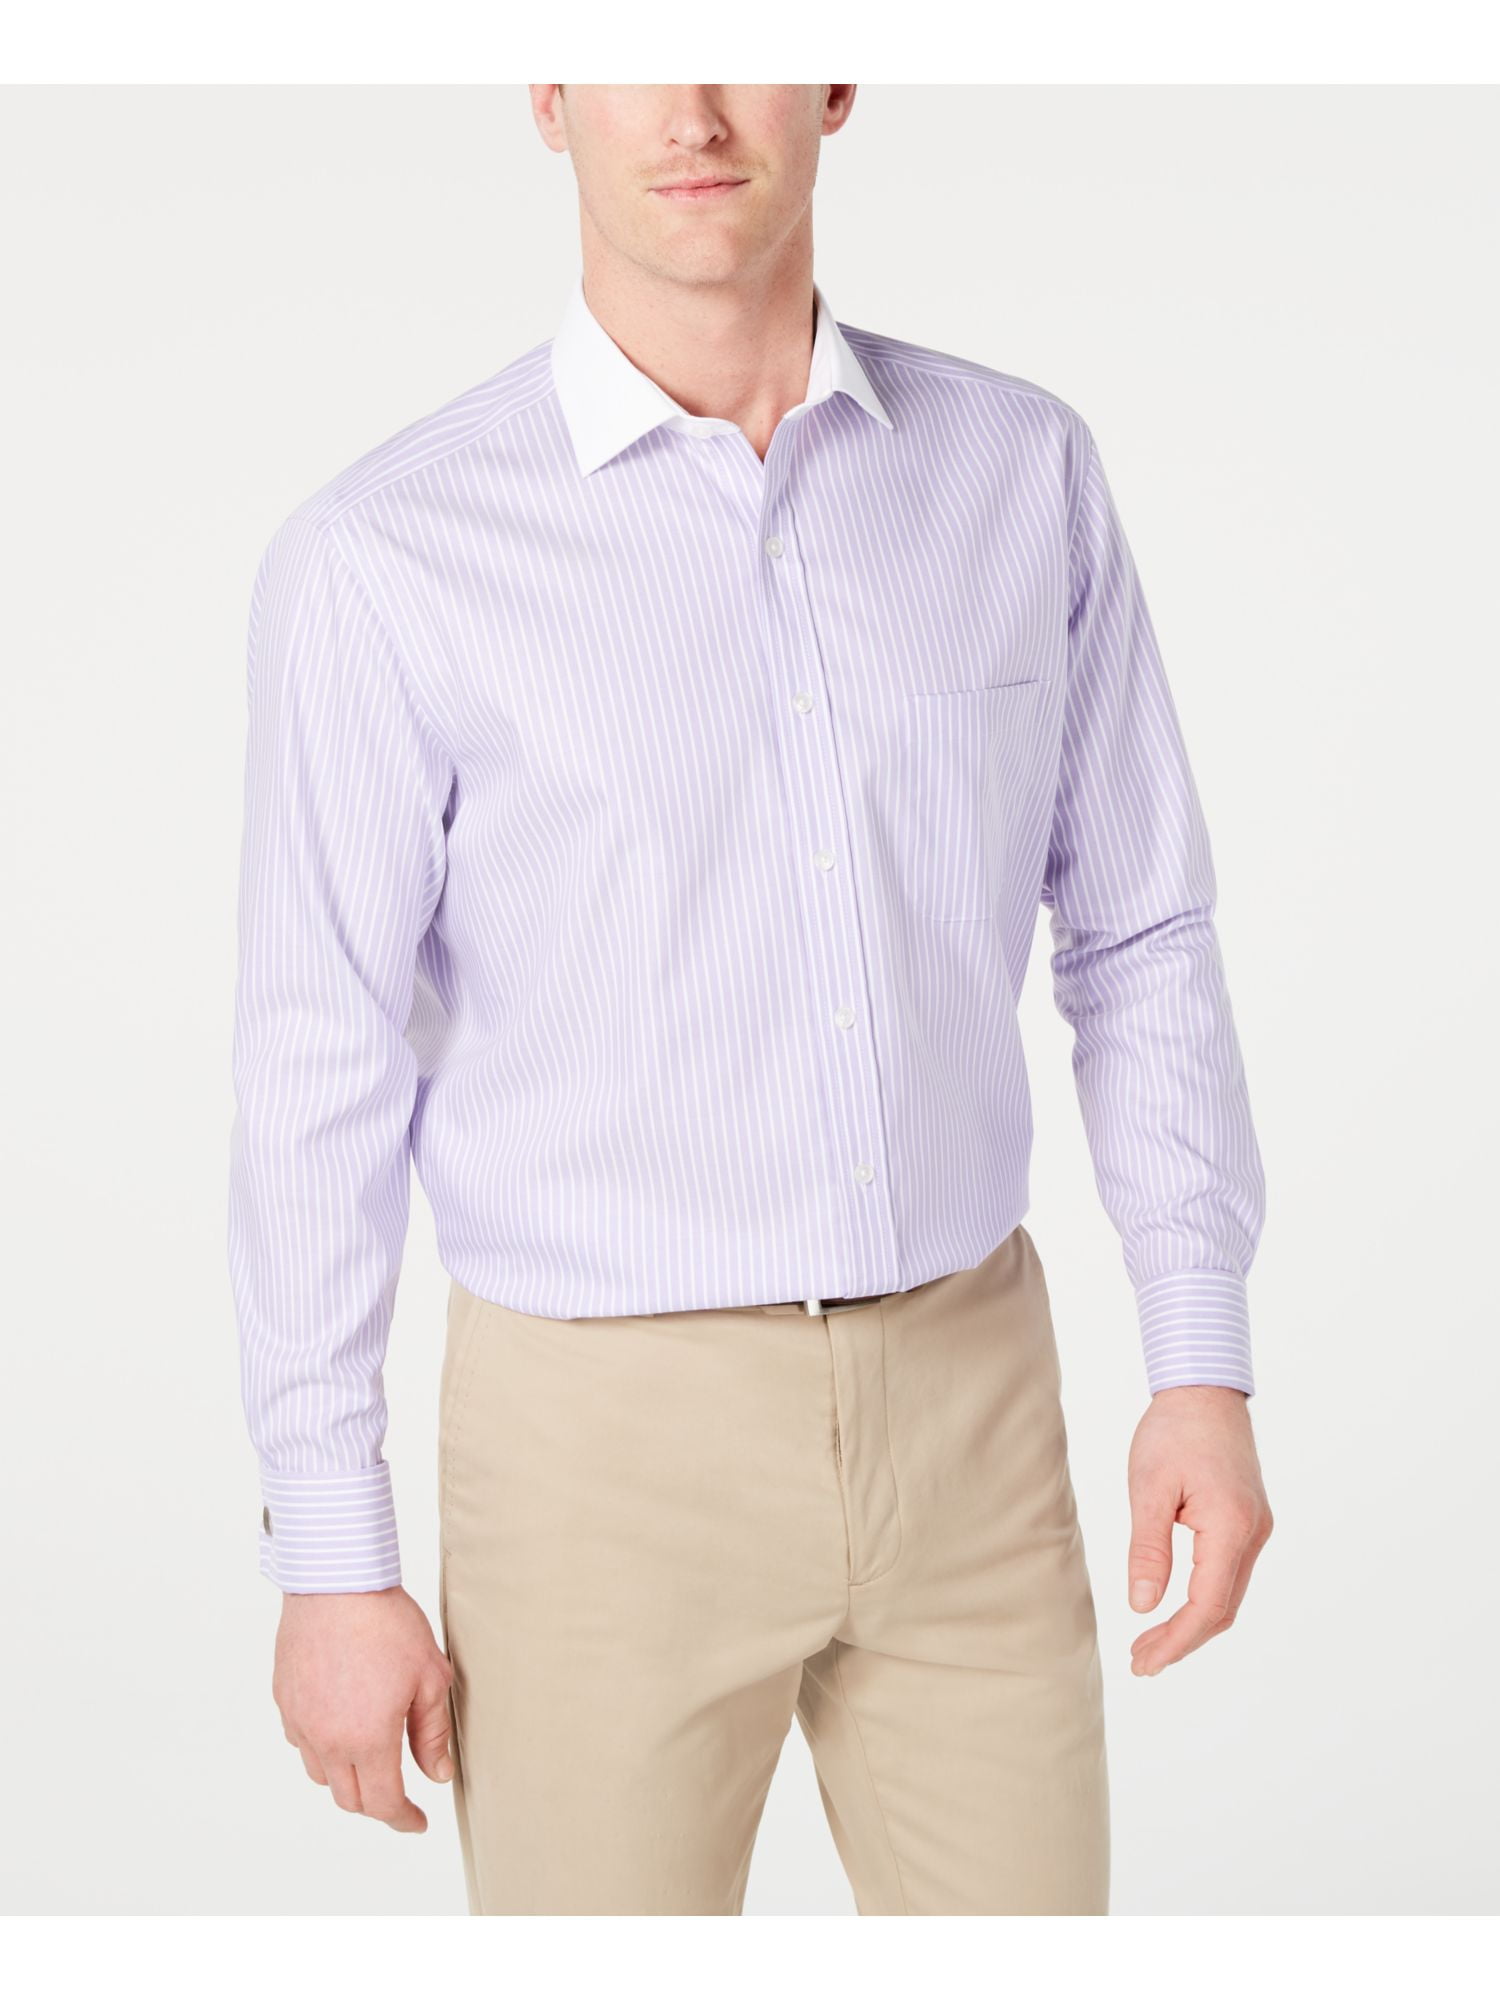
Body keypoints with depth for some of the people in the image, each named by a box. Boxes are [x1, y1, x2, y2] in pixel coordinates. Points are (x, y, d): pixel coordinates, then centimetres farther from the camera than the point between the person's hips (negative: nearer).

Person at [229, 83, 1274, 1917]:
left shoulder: (1019, 470, 0)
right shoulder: (385, 556, -11)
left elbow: (1137, 937, 6)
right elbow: (321, 1072, -8)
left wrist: (1206, 1368, 0)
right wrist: (327, 1561, -7)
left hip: (960, 1404, 4)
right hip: (611, 1439, -3)